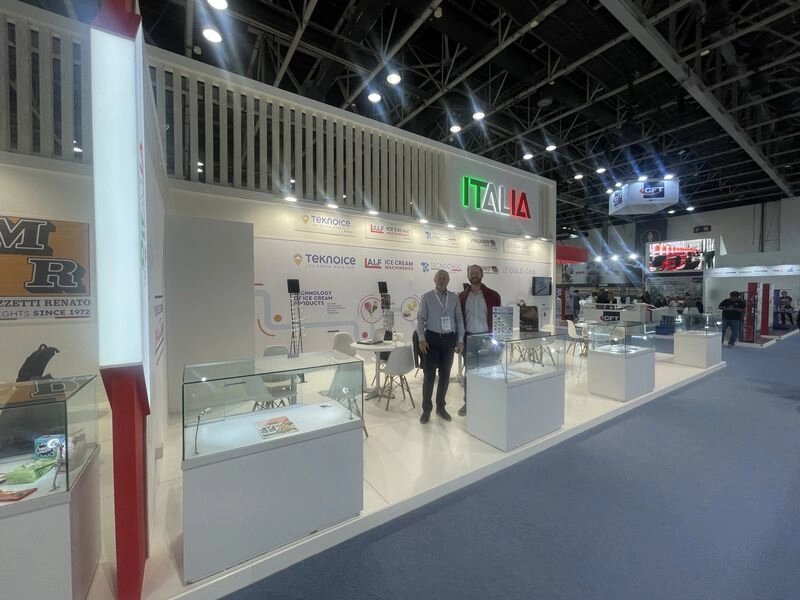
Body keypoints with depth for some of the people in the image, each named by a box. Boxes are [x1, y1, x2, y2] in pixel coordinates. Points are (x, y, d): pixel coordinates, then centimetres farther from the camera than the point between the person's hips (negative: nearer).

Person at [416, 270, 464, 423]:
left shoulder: (454, 297, 6)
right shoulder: (426, 297, 0)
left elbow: (459, 319, 8)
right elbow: (420, 319, -2)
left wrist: (460, 340, 3)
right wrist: (422, 339, -11)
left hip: (449, 339, 3)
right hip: (432, 338, -2)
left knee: (445, 375, 10)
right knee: (429, 375, -1)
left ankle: (440, 407, 26)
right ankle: (426, 409, 14)